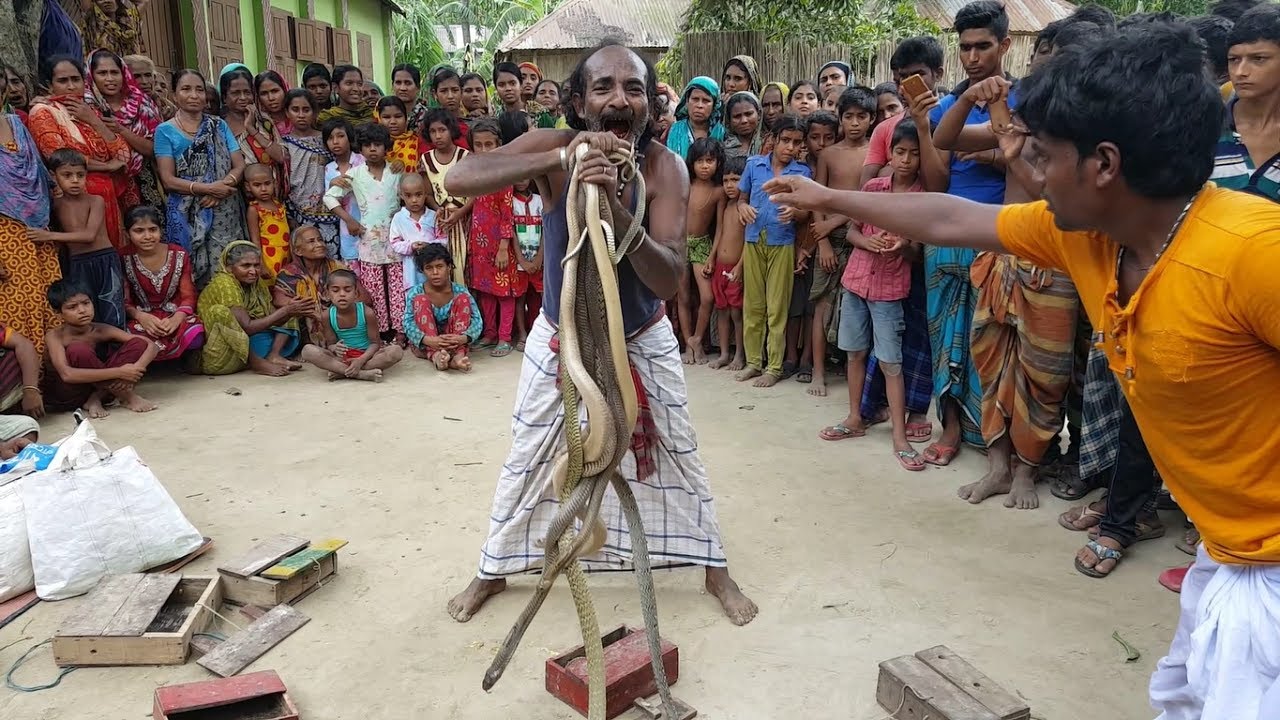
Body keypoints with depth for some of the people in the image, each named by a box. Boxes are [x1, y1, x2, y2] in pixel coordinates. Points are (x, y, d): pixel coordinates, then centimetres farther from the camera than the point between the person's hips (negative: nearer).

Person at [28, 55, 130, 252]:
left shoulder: (91, 112, 17)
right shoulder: (42, 112, 0)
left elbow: (123, 154, 5)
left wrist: (93, 121, -4)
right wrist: (107, 166, -4)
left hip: (109, 195, 6)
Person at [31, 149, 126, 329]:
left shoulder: (95, 201, -6)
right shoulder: (54, 204, 6)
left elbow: (90, 235, -17)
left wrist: (51, 236, -20)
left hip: (105, 261, -3)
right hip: (77, 265, 3)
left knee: (113, 317, -1)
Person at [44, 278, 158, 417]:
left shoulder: (102, 330, -8)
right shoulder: (54, 336, -18)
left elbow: (152, 346, -12)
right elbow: (67, 374, -36)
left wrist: (135, 369, -32)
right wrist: (117, 372, -37)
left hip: (97, 386, 4)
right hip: (66, 394, -4)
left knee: (137, 344, -10)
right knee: (78, 350, -31)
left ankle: (96, 398, -16)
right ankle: (125, 396, -21)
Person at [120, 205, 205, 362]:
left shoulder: (179, 255, 0)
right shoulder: (124, 260, -3)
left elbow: (188, 296, -1)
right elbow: (124, 301, -2)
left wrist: (176, 319, -21)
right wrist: (141, 317, -24)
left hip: (176, 316, 1)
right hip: (142, 318, -1)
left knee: (194, 336, -34)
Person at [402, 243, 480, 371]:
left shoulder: (460, 291, -6)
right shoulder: (415, 293, -8)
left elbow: (476, 320, -15)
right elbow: (408, 323, -19)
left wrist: (463, 338, -38)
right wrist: (429, 340, -40)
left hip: (454, 344, 1)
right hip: (424, 345, -1)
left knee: (463, 298, -16)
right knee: (421, 300, -21)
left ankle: (458, 355, -35)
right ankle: (435, 356, -42)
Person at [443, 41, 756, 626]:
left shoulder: (665, 167, -23)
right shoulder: (553, 147, -22)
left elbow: (669, 280, -31)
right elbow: (458, 180, -37)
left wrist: (613, 205, -45)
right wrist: (559, 160, -45)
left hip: (643, 338, 0)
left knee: (678, 454, 9)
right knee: (526, 458, 11)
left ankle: (715, 568, 31)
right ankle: (493, 571, 34)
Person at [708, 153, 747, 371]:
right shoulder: (724, 205, 10)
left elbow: (749, 239, -13)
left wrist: (740, 266, -17)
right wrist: (711, 259, 12)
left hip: (736, 267, -6)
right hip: (720, 266, 6)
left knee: (736, 312, -1)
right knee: (722, 310, 10)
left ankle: (740, 355, 12)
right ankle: (724, 353, 19)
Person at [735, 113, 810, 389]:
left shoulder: (803, 172, -2)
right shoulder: (754, 164, 3)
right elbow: (742, 198, 10)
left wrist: (794, 212, -24)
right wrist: (743, 208, -13)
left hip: (782, 244, -2)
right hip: (753, 241, 2)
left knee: (777, 307, 2)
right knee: (752, 304, 8)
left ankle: (774, 366, 11)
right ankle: (753, 361, 19)